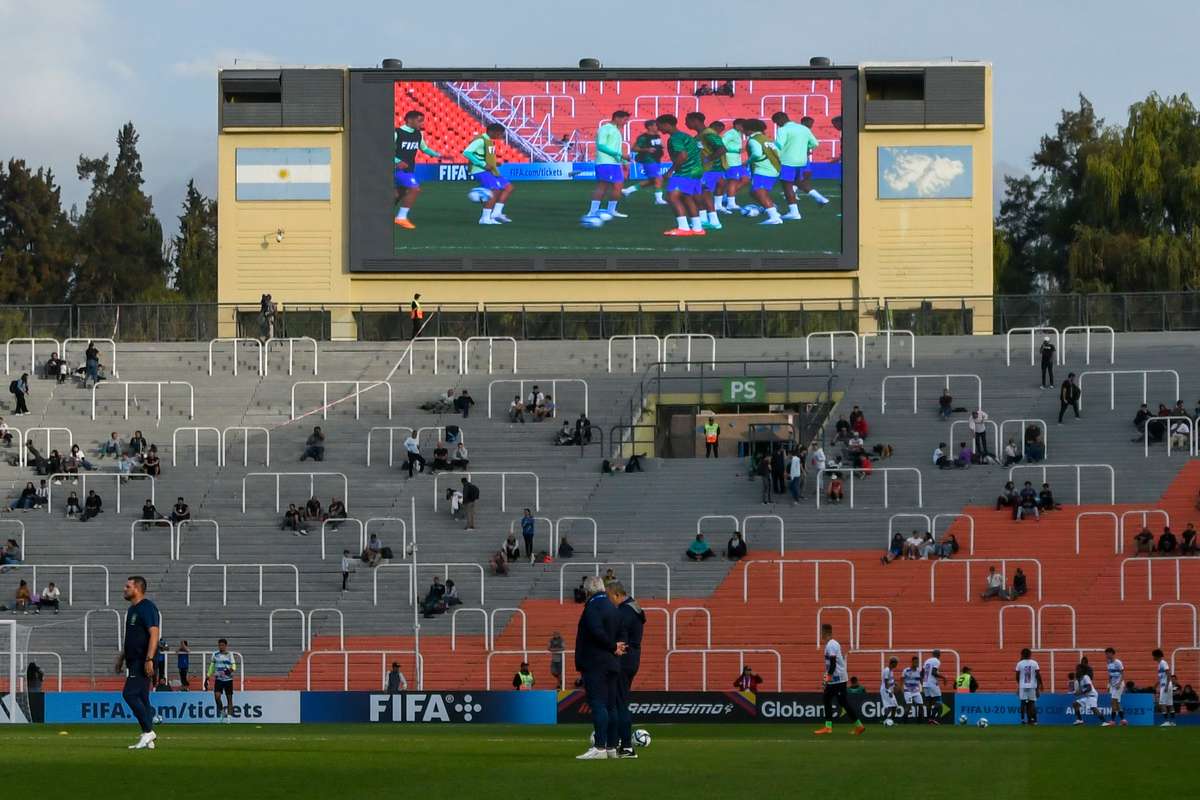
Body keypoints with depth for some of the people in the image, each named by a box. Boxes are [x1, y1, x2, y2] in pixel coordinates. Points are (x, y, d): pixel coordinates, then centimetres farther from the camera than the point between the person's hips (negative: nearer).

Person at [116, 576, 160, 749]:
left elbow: (154, 633, -20)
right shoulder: (131, 609, 19)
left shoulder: (147, 607, -12)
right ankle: (148, 740, 10)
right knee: (141, 698, 8)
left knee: (130, 694, -16)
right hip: (134, 662, 10)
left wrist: (149, 659, -27)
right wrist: (121, 659, 27)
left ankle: (148, 731, -12)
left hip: (143, 661, -10)